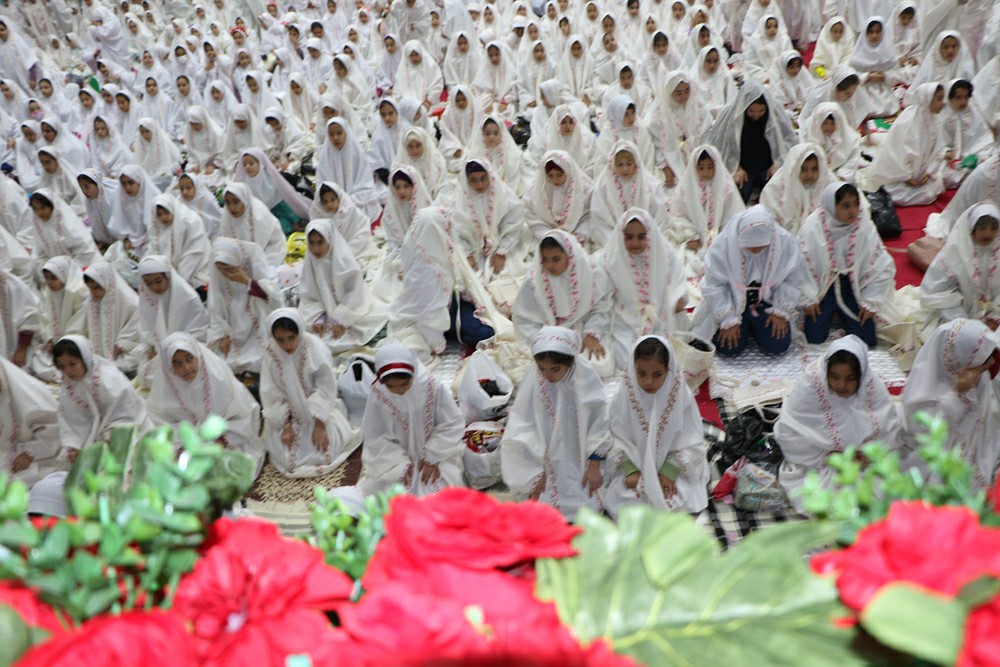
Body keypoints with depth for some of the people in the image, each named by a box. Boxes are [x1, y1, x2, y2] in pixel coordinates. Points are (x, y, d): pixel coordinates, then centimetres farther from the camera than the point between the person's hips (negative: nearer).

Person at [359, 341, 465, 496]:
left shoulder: (433, 387, -23)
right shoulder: (377, 395, -22)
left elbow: (452, 425, -12)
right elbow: (376, 438, -11)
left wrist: (433, 457, -14)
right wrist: (401, 464, -16)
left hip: (436, 452, -1)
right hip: (395, 457, 1)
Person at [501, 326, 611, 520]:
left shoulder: (585, 377, -15)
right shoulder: (533, 380, -16)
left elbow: (598, 422, -6)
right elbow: (524, 427, -9)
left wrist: (594, 465, -4)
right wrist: (537, 471, -8)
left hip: (582, 461, 1)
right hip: (548, 463, 0)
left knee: (589, 507, -5)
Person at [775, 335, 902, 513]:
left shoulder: (872, 383, -15)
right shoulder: (811, 383, -25)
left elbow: (890, 427, -4)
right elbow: (788, 433, -20)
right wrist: (827, 459, -21)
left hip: (863, 460, 3)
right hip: (818, 462, -3)